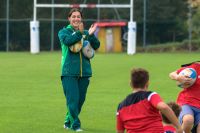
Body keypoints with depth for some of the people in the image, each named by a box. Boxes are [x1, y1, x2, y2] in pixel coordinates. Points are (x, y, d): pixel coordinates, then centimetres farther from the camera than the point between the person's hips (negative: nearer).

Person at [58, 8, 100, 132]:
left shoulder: (86, 33, 10)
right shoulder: (64, 32, 2)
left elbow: (96, 46, -3)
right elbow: (67, 40, -20)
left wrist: (90, 35, -20)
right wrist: (79, 33, -32)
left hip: (84, 72, 4)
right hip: (69, 72, -4)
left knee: (80, 99, 10)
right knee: (73, 99, -11)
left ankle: (69, 122, 27)